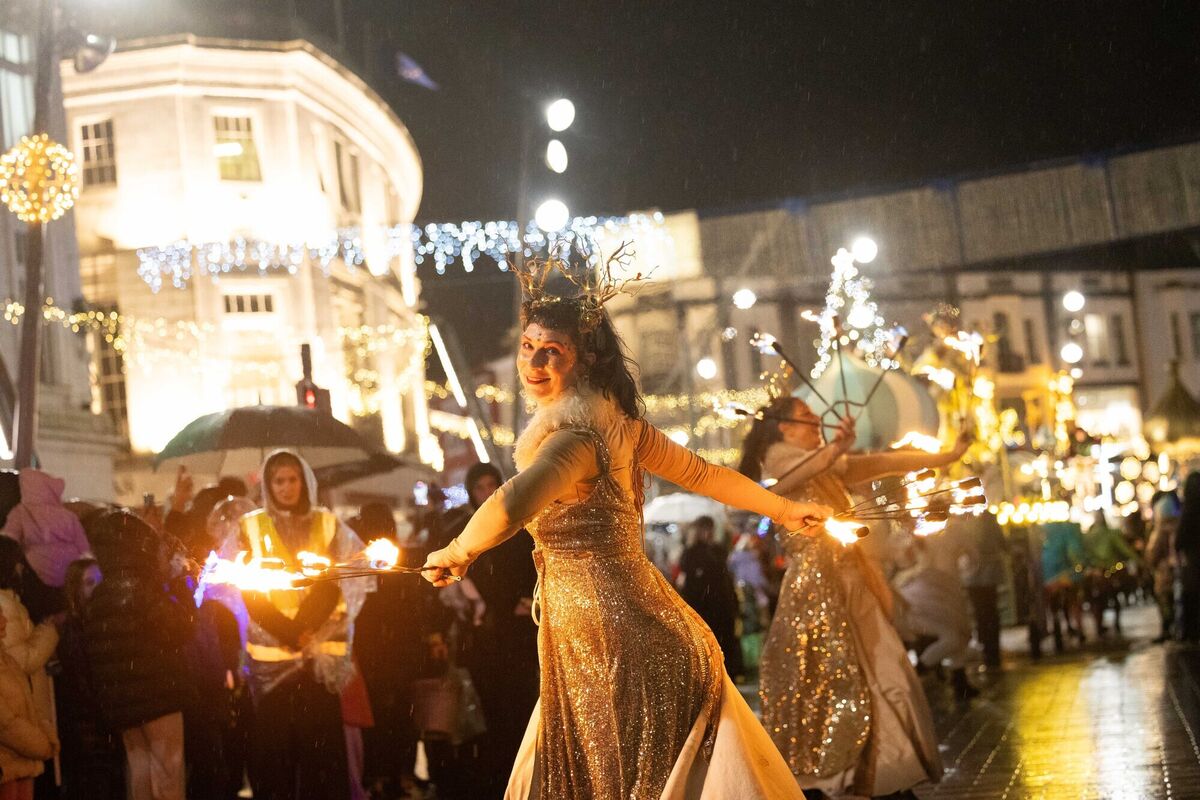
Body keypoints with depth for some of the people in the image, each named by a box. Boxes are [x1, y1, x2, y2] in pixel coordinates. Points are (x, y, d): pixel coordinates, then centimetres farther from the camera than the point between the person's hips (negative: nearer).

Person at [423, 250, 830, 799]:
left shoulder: (577, 434, -20)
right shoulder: (617, 421, 8)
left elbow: (513, 505, -38)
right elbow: (703, 473, 19)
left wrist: (456, 552, -19)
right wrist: (785, 511, 32)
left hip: (609, 637, -9)